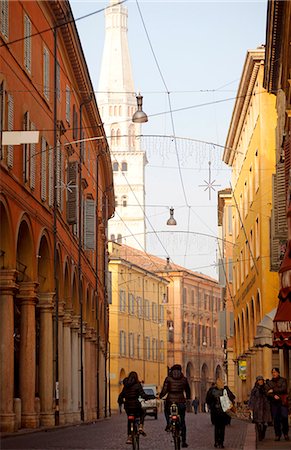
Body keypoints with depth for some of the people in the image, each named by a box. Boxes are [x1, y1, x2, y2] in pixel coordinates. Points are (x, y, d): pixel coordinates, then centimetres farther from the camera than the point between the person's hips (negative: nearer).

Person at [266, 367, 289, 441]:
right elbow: (267, 393, 5)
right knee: (276, 419, -1)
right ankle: (277, 434, 5)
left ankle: (285, 433, 3)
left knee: (284, 417, -12)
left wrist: (273, 390, -7)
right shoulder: (269, 382, 14)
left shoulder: (283, 380, 6)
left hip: (283, 402, -3)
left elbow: (283, 389, -9)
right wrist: (274, 396, -13)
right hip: (274, 402, 3)